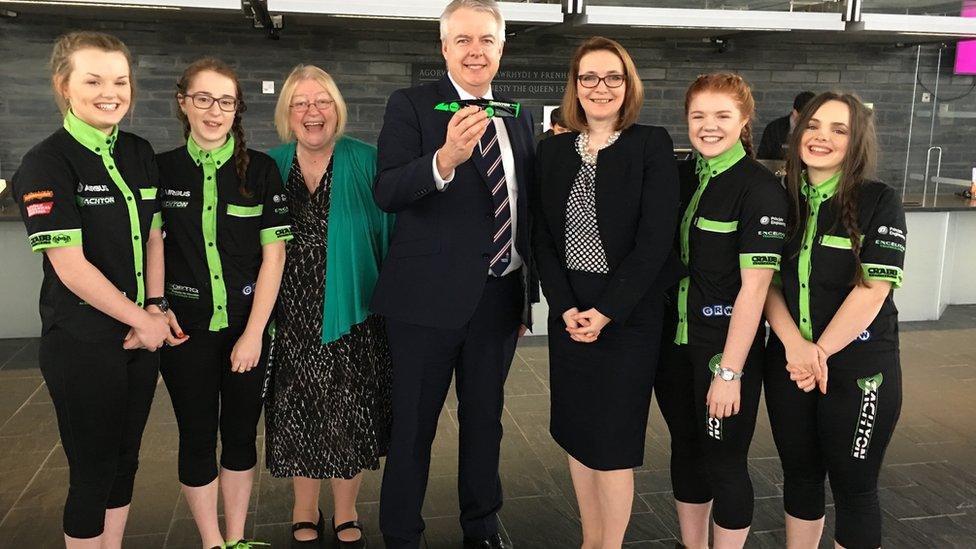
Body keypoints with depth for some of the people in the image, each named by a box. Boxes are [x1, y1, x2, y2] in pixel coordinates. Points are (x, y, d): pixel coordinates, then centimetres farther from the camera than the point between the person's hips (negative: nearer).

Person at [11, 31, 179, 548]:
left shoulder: (140, 153, 7)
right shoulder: (46, 163, -12)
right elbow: (71, 267, -17)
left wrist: (154, 308, -1)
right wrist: (141, 320, -12)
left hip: (140, 335, 6)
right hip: (82, 345, -6)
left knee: (125, 461, 17)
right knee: (93, 471, 6)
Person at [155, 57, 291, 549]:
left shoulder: (260, 169, -3)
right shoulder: (162, 169, 0)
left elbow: (273, 254, -5)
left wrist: (254, 333, -9)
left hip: (248, 325, 0)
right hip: (186, 327, 1)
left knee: (240, 433, 11)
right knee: (197, 436, 10)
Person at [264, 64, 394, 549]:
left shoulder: (365, 162, -3)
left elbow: (390, 232, -3)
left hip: (351, 314, -2)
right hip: (291, 318, 2)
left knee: (350, 415, 7)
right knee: (298, 413, 11)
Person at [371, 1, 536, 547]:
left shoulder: (519, 118, 10)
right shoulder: (411, 105, -5)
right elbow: (386, 192, -20)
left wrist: (528, 294, 15)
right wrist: (445, 158, -38)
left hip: (501, 295, 5)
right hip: (430, 296, -4)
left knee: (486, 418, 19)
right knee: (414, 424, 7)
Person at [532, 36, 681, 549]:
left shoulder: (652, 145, -5)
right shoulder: (552, 150, 7)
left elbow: (655, 240, -12)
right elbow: (542, 238, 3)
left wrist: (605, 312, -15)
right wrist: (565, 308, -9)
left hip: (629, 313, -4)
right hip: (568, 312, 4)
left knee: (613, 438, 1)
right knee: (575, 431, 12)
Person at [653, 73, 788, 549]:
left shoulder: (760, 189, -13)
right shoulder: (680, 177, 5)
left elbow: (754, 286, -16)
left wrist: (729, 371, -18)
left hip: (726, 347, -6)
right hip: (674, 342, 6)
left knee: (724, 461, 5)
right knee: (685, 449, 18)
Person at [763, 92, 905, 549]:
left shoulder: (880, 202, -7)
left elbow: (872, 290, -15)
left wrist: (821, 352, -17)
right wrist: (795, 344, -15)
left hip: (858, 368, -4)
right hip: (788, 363, 4)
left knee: (853, 486, 6)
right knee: (799, 473, 16)